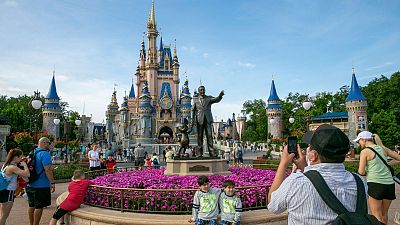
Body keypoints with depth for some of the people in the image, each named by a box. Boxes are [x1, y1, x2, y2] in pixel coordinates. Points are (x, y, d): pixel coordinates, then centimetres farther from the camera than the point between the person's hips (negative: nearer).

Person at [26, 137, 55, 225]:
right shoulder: (45, 153, -17)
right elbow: (48, 169, -24)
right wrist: (52, 182, -21)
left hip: (30, 185, 9)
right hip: (41, 186, -9)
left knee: (31, 205, 19)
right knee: (39, 207, 2)